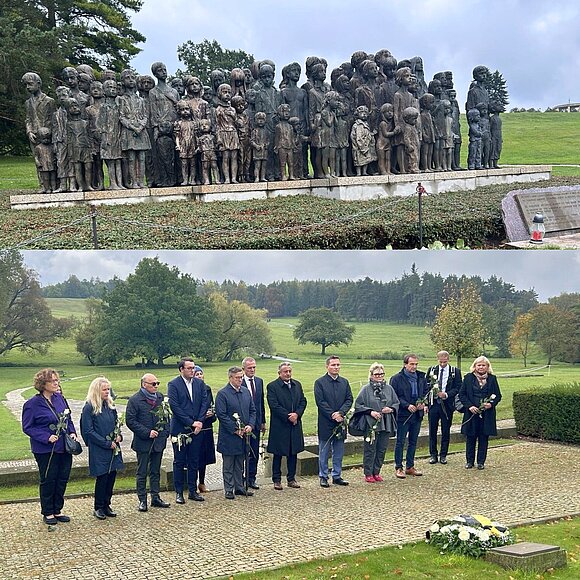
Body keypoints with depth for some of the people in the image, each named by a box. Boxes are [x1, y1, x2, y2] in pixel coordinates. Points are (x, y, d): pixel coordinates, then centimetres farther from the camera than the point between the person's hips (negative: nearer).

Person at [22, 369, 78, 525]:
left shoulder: (60, 398, 4)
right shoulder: (32, 404, -13)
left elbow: (68, 419, 16)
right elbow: (27, 427, -11)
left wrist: (72, 432, -2)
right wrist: (46, 437, -20)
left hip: (64, 447, 6)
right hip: (45, 450, -6)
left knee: (62, 479, 11)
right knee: (48, 480, 4)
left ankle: (57, 510, 25)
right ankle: (47, 513, 19)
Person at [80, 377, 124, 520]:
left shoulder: (111, 406, 9)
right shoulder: (89, 408, -11)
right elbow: (88, 431, -13)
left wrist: (119, 435, -1)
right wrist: (107, 443, -14)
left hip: (113, 448, 6)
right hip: (98, 450, -6)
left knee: (112, 476, 8)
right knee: (102, 477, -2)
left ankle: (106, 505, 21)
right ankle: (98, 508, 13)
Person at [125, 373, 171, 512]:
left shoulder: (160, 397, 8)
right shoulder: (135, 400, -10)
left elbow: (165, 415, 16)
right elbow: (130, 421, -13)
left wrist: (166, 432, 3)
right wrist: (147, 432, -17)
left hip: (159, 441, 5)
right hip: (143, 442, -5)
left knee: (155, 471, 13)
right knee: (142, 473, 3)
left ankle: (155, 498, 21)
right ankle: (142, 500, 10)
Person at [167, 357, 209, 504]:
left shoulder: (200, 383, 8)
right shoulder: (173, 384, -7)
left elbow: (205, 402, 4)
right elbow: (175, 406, -13)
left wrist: (200, 421, -9)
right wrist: (191, 422, -14)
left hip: (196, 428, 4)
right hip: (180, 429, -4)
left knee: (194, 461, 10)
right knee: (179, 462, 4)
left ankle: (193, 491, 19)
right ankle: (179, 492, 12)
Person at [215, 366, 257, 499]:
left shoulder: (246, 392, 10)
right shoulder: (222, 394, -11)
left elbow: (252, 410, 13)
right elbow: (221, 415, -14)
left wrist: (250, 425, -4)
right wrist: (235, 430, -16)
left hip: (243, 434, 6)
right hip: (229, 436, -6)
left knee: (240, 464, 14)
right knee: (228, 465, 3)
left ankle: (239, 487, 23)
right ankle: (229, 490, 10)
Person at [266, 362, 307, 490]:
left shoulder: (297, 385, 11)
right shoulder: (272, 386, -7)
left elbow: (303, 401, 9)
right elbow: (274, 405, -14)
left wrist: (297, 414, -9)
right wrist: (288, 416, -16)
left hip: (295, 424, 5)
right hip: (279, 426, -5)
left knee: (293, 453, 10)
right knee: (278, 454, 3)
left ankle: (291, 478, 19)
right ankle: (277, 480, 12)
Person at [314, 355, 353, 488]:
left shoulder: (344, 382, 10)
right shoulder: (320, 382, -4)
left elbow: (349, 400, 4)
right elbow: (320, 402, -10)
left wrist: (340, 413, -12)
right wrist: (333, 415, -16)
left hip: (340, 422, 4)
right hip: (325, 423, -4)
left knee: (339, 452, 10)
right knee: (324, 453, 4)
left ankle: (337, 476, 19)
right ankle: (323, 477, 12)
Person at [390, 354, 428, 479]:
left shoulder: (421, 377, 7)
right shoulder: (396, 378, -8)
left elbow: (426, 391, 14)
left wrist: (423, 403, -5)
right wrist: (407, 405, -18)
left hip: (417, 414, 5)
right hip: (403, 415, -5)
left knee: (413, 441, 12)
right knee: (400, 442, 1)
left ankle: (410, 466, 22)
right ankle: (398, 468, 8)